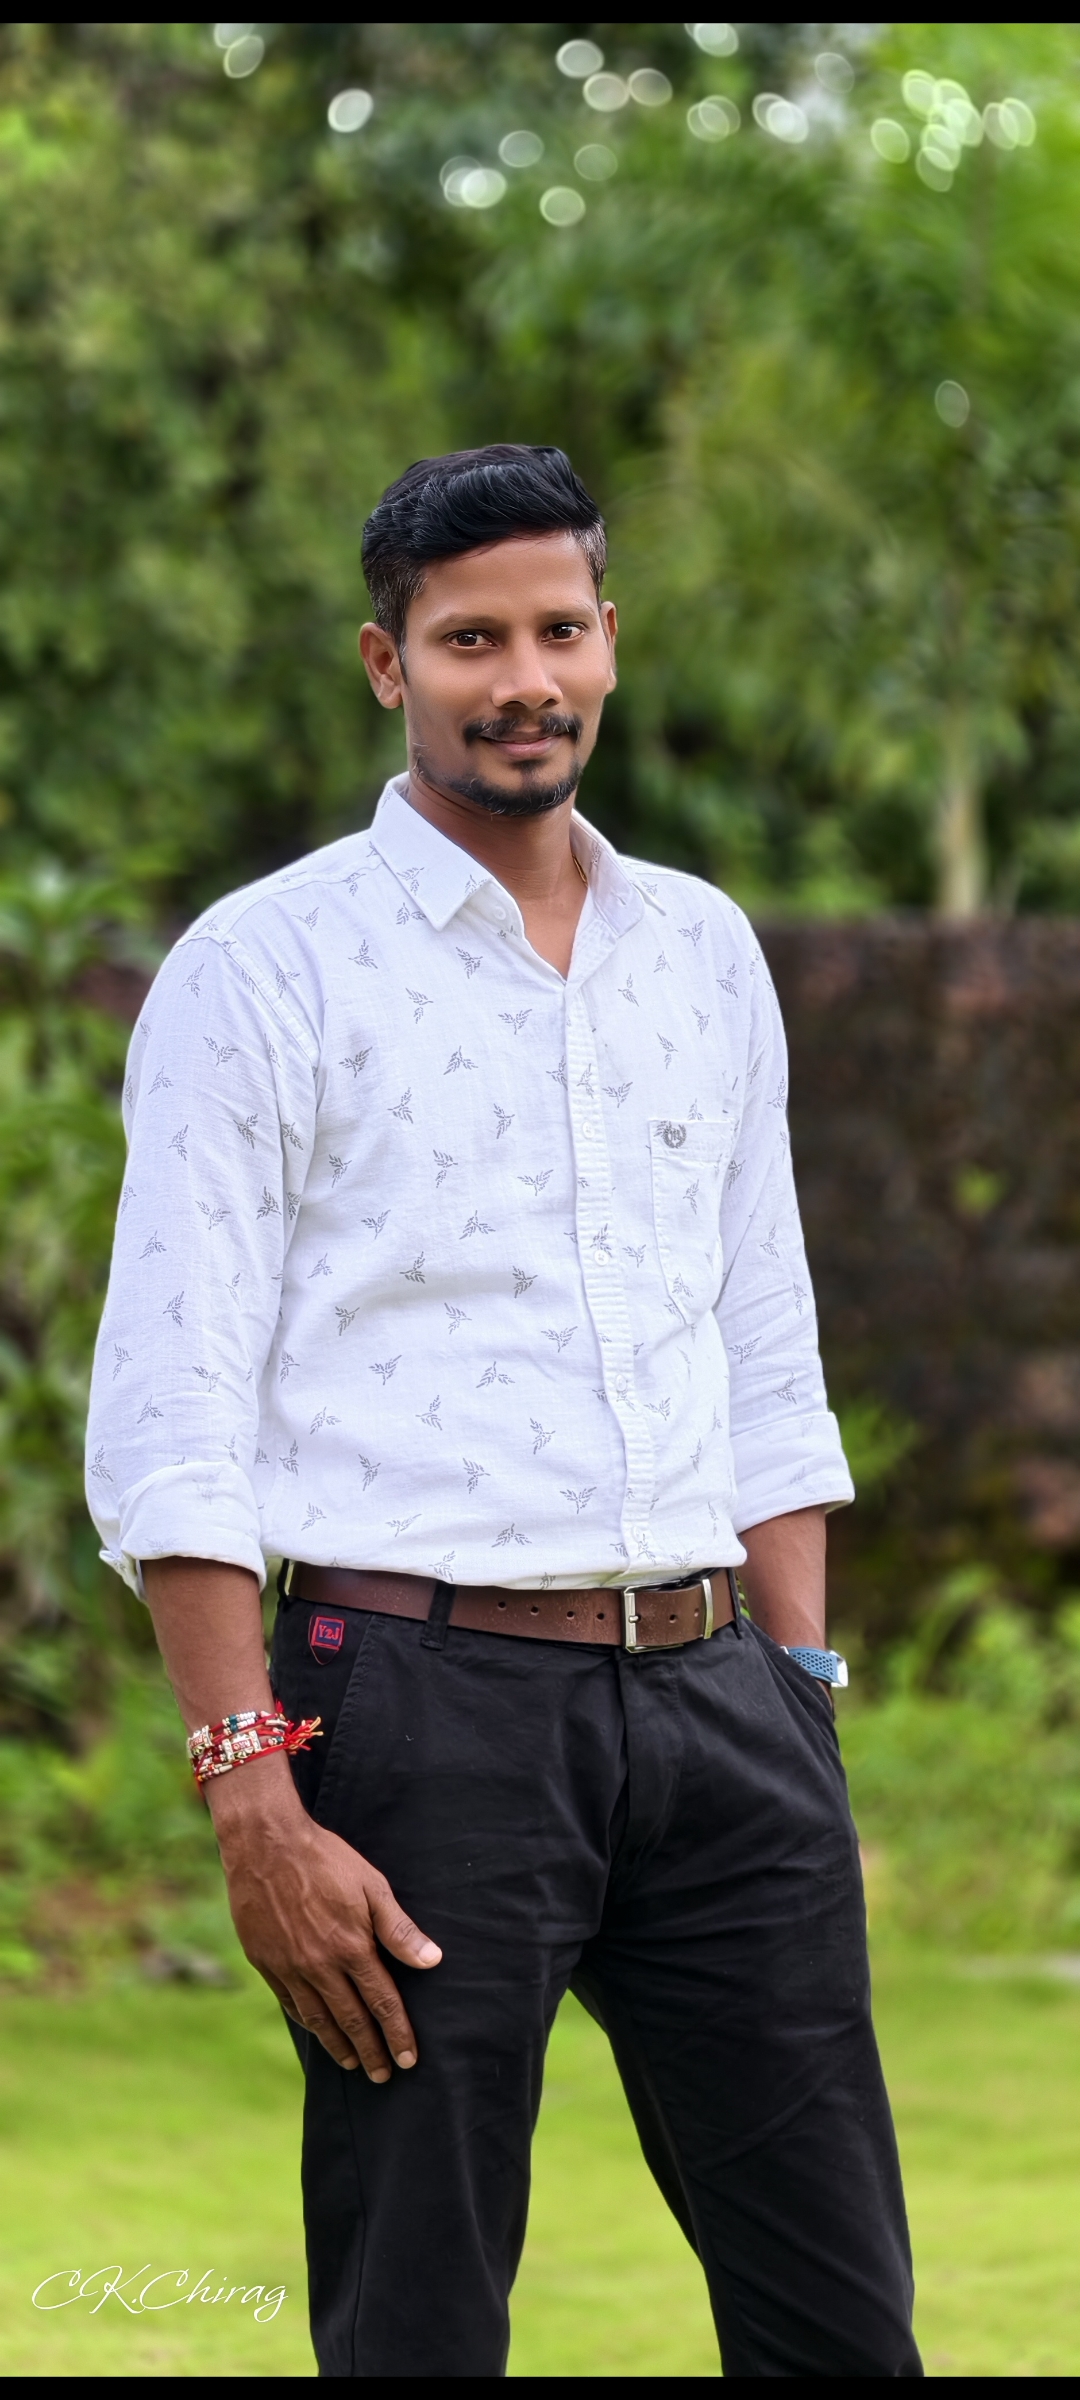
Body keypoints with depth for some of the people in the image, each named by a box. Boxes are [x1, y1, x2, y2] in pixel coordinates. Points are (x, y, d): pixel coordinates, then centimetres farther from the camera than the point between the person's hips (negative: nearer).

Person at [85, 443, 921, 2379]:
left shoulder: (704, 950, 14)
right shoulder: (263, 967, -4)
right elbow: (169, 1422, -8)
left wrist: (802, 1702, 11)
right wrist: (256, 1801, -15)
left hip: (710, 1696, 5)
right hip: (427, 1699, -5)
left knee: (842, 2321, 4)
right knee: (417, 2332, -1)